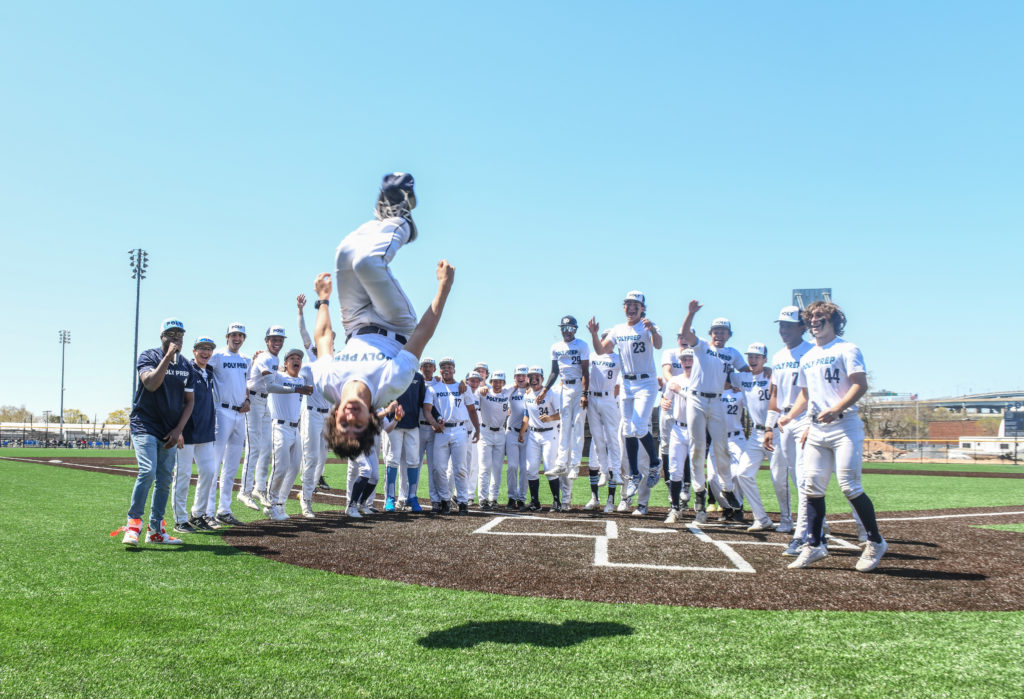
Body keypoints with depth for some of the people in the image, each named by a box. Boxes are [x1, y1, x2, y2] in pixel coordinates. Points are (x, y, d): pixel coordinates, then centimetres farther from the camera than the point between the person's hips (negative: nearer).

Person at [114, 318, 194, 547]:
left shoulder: (185, 366, 9)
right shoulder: (149, 357, -4)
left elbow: (189, 401, 10)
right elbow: (151, 384, -23)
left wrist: (178, 430, 0)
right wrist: (168, 356, -23)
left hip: (170, 432, 5)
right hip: (145, 426, -5)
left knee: (165, 480, 5)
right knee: (147, 472, -20)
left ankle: (156, 530, 13)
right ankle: (133, 523, -8)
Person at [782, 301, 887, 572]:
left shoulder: (847, 349, -2)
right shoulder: (807, 357, 20)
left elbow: (860, 385, -13)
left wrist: (835, 409, -26)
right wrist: (789, 417, 10)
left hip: (844, 426, -7)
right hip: (816, 429, 7)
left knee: (849, 486, -12)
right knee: (812, 486, 2)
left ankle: (876, 542, 4)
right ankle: (815, 544, 11)